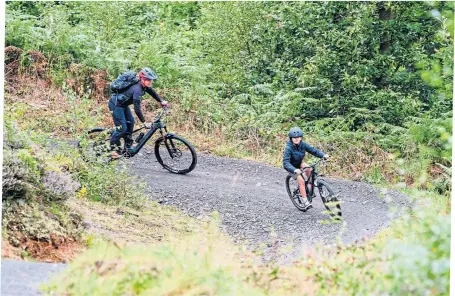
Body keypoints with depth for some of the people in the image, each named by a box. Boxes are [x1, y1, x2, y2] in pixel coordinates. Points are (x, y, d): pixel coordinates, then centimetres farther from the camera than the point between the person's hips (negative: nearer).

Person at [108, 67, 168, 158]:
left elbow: (152, 92, 14)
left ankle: (128, 146, 20)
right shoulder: (137, 89, -33)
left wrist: (161, 101, 6)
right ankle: (113, 148, 7)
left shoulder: (144, 86, -6)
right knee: (122, 128, -8)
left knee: (130, 122, 10)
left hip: (123, 104, 9)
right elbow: (137, 109, -34)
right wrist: (144, 123, -32)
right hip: (115, 104, -9)